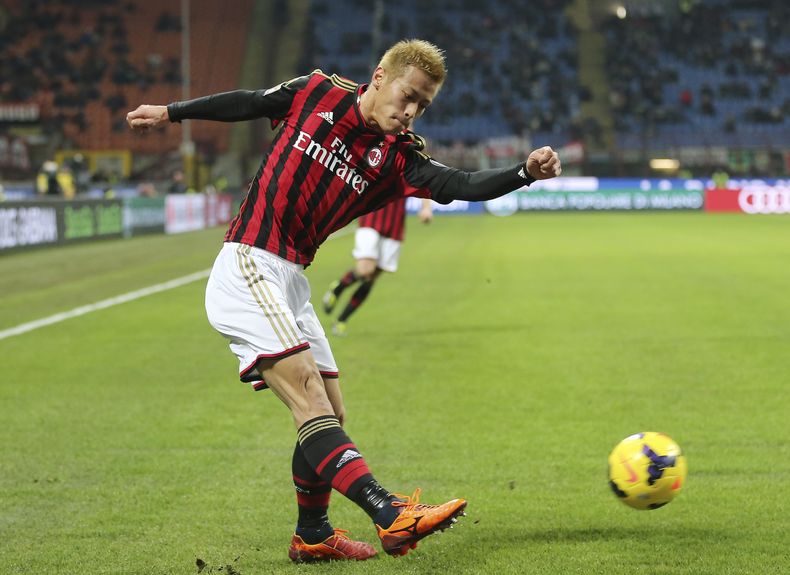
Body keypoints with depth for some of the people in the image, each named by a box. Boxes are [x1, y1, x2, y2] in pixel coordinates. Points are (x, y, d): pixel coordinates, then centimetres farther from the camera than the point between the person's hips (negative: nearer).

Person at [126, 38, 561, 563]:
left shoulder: (399, 156, 2)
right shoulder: (316, 92, -3)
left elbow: (464, 186, -13)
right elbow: (248, 104, 13)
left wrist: (525, 173, -30)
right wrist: (172, 112, 24)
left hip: (291, 284, 6)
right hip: (246, 270, -6)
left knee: (329, 415, 9)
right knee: (309, 395, -19)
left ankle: (312, 535, 27)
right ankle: (390, 515, -33)